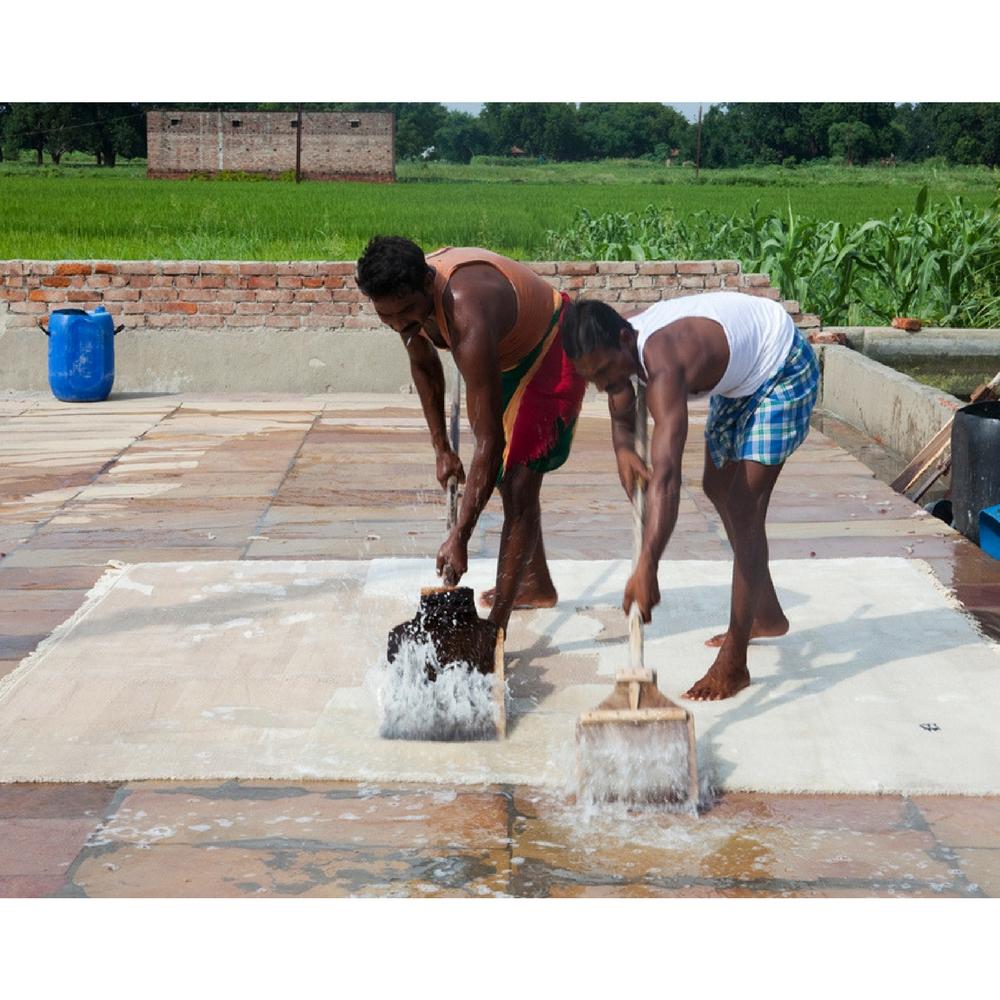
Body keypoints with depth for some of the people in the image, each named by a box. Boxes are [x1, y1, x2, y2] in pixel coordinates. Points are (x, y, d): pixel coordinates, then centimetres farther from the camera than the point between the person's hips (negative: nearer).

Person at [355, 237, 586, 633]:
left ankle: (496, 625, -17)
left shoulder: (468, 321, -44)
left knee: (520, 483, -18)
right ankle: (536, 584, 40)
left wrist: (459, 537, -42)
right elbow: (424, 366, 5)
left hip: (553, 349, -9)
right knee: (503, 474, 21)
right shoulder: (405, 299, -20)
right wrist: (441, 449, 6)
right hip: (508, 353, 9)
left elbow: (489, 440, -42)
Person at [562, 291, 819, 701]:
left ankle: (733, 664, -16)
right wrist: (624, 450, -19)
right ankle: (766, 614, 39)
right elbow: (622, 418, 6)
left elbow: (665, 475, -52)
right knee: (719, 487, 21)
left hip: (784, 370, -10)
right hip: (737, 374, 10)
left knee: (745, 505, -18)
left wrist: (646, 568, -60)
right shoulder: (617, 351, -15)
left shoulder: (662, 365, -42)